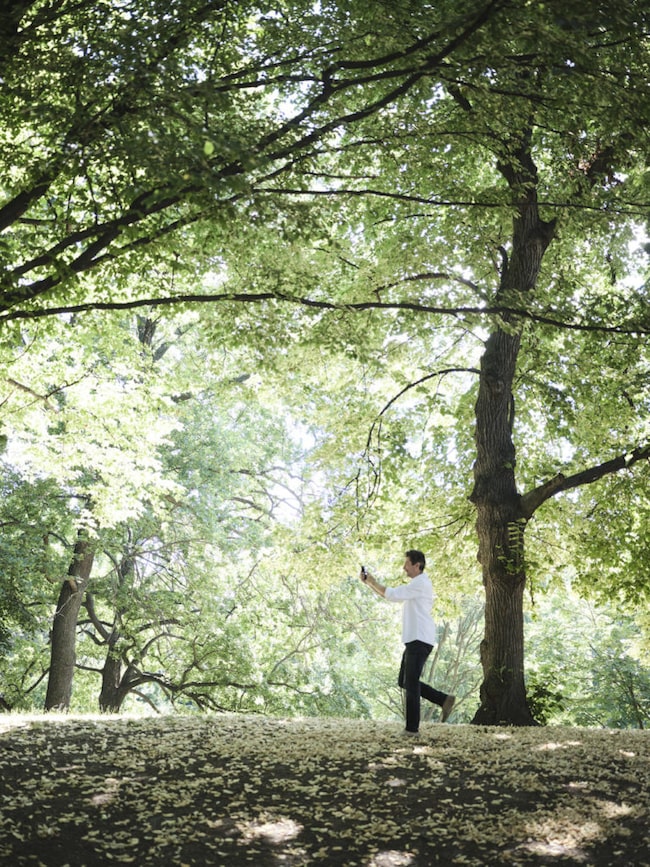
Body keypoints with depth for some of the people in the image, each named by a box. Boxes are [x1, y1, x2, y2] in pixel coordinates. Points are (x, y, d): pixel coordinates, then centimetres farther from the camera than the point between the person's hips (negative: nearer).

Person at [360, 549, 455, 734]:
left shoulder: (421, 583, -11)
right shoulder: (416, 584, 23)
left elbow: (392, 595, -17)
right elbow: (392, 595, 26)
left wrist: (372, 582, -7)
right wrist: (370, 582, 15)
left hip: (420, 640, -10)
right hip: (414, 641, 10)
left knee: (411, 684, -8)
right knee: (405, 682, 11)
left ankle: (412, 728, -5)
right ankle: (444, 700, 11)